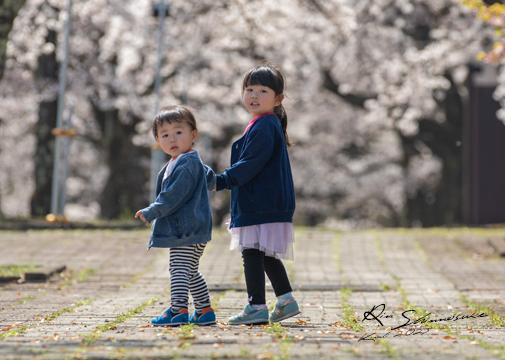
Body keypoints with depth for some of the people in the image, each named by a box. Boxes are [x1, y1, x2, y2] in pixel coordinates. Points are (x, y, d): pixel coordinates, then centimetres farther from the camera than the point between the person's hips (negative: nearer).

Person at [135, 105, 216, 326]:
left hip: (187, 229, -11)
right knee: (190, 273, 16)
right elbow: (210, 178, 32)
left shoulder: (186, 164, -15)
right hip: (189, 230, 11)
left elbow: (174, 195, -20)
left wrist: (152, 212, -18)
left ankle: (178, 310, -18)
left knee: (179, 269, -14)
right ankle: (205, 311, 21)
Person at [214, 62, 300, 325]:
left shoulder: (264, 127, -14)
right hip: (262, 203, 11)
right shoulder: (264, 124, 18)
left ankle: (257, 307, -7)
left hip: (261, 205, -11)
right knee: (266, 255, 16)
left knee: (252, 252, -8)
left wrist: (222, 181, -19)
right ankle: (286, 301, 21)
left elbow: (251, 164, -20)